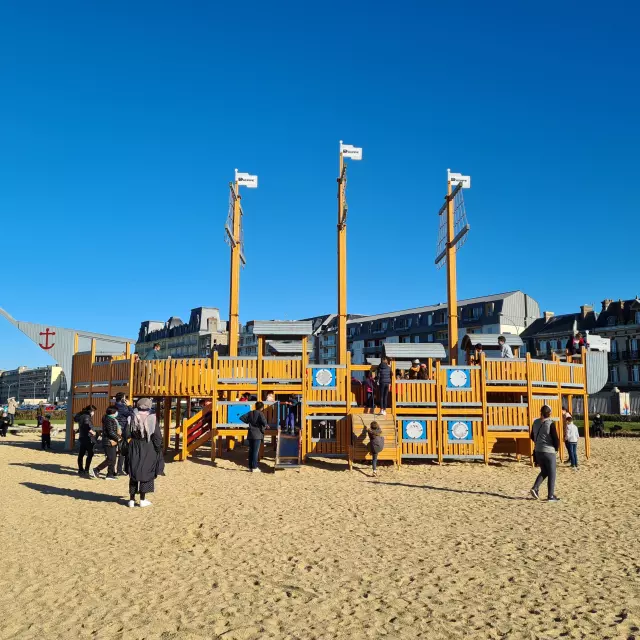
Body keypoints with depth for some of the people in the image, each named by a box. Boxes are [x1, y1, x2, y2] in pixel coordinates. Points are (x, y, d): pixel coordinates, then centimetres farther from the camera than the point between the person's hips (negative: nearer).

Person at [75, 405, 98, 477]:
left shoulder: (81, 416, 15)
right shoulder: (87, 416, -14)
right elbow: (86, 424, -30)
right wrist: (91, 431, -22)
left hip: (82, 437, 10)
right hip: (87, 438, -10)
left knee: (81, 454, 12)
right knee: (90, 454, -7)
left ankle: (80, 470, 19)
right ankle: (87, 470, -10)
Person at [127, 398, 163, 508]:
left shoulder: (132, 418, -6)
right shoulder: (152, 419, -12)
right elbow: (157, 437, -10)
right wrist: (158, 449, 1)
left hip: (134, 449, 2)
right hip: (148, 450, -2)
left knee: (133, 474, 13)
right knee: (146, 473, 9)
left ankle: (132, 499, 17)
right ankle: (142, 500, 12)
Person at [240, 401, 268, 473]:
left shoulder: (250, 413, 9)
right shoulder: (260, 413, -8)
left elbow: (242, 417, 8)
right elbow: (264, 422, -23)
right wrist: (265, 426, -3)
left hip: (250, 434, 6)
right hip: (257, 435, -6)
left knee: (251, 451, 11)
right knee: (256, 451, -3)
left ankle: (250, 467, 15)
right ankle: (254, 468, -2)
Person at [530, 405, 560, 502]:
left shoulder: (536, 422, 2)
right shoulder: (551, 423, -16)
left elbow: (532, 436, 13)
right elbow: (556, 439, -15)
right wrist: (556, 447, 4)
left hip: (538, 451, 6)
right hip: (549, 451, -6)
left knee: (544, 472, 21)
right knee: (551, 474, 7)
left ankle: (535, 488, 5)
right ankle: (551, 496, 10)